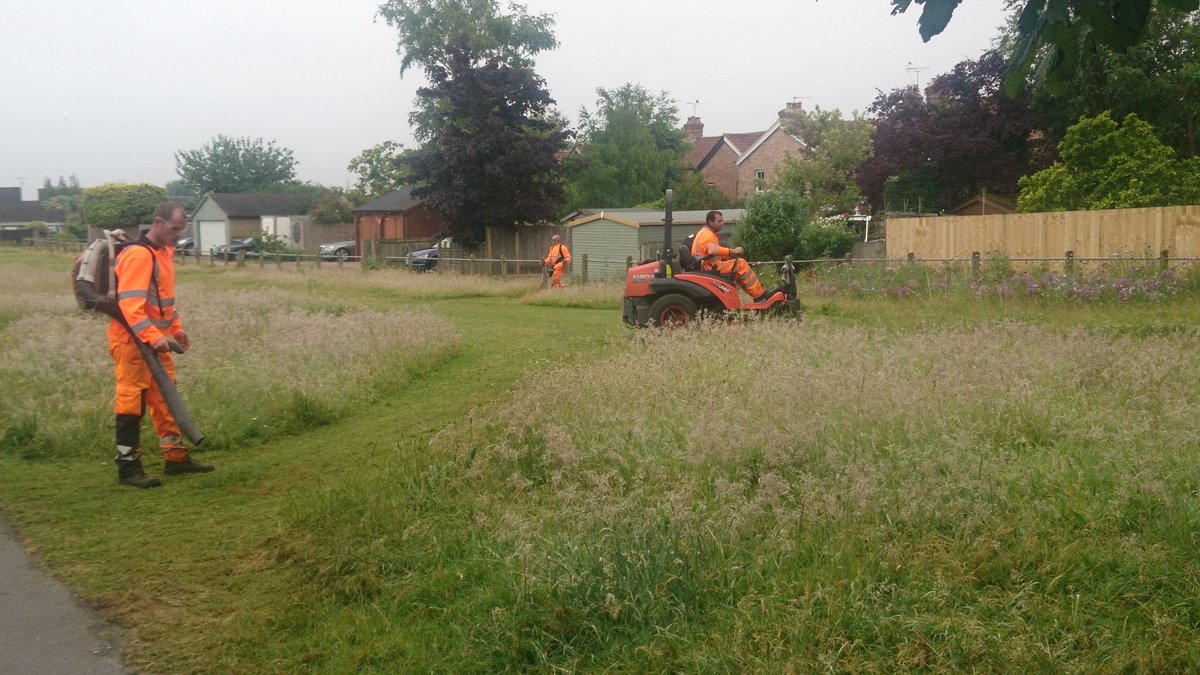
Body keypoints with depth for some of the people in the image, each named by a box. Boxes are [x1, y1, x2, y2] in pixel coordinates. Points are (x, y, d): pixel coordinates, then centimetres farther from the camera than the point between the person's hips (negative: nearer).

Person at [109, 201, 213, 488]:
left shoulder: (163, 252, 13)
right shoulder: (138, 255, -18)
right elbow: (130, 304, -27)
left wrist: (176, 329, 20)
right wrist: (153, 336, -35)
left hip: (156, 340, 10)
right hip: (133, 341, -10)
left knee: (165, 398, 14)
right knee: (132, 401, -4)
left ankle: (176, 457, 23)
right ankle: (128, 467, 2)